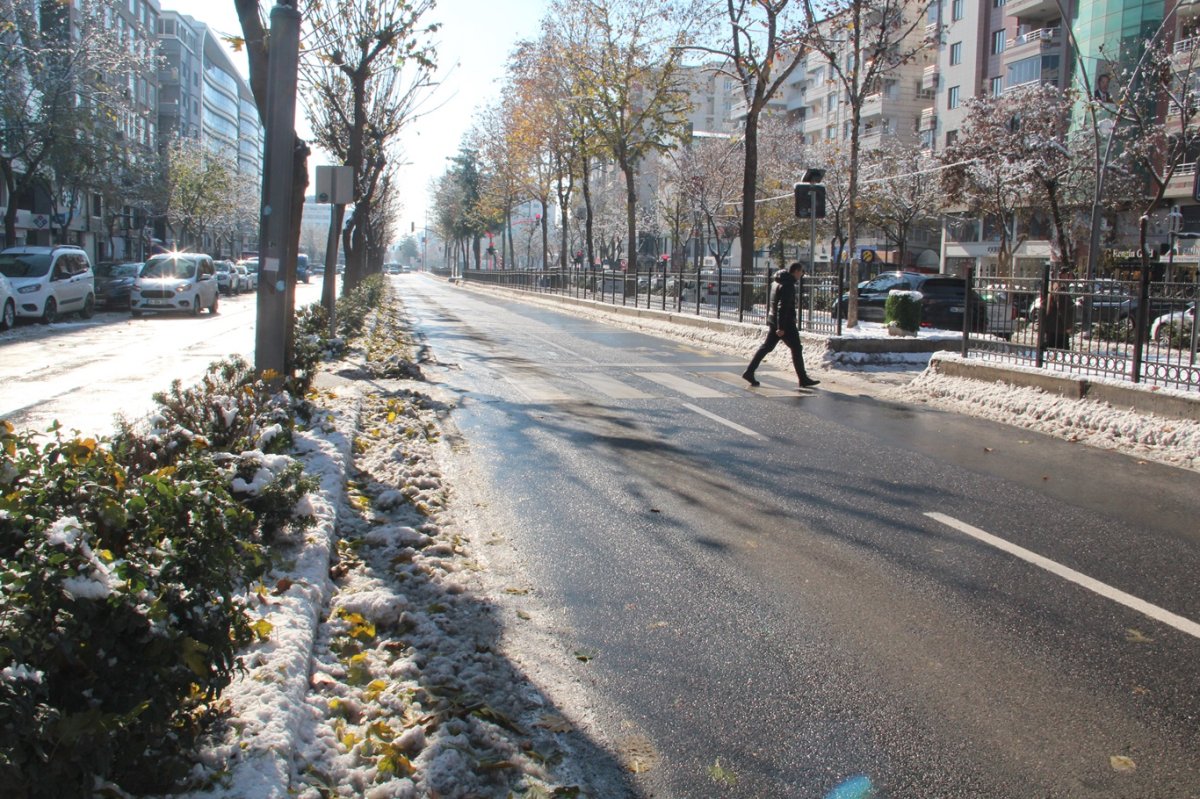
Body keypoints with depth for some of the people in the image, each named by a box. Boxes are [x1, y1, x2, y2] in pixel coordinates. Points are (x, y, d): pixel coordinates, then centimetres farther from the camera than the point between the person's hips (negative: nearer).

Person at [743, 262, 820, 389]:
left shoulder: (780, 282, 14)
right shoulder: (788, 284, -17)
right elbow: (783, 306, -23)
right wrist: (781, 327, -25)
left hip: (775, 321, 9)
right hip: (785, 323, -9)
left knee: (766, 346, 10)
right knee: (796, 349, -1)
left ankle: (749, 372, 7)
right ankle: (803, 379, 5)